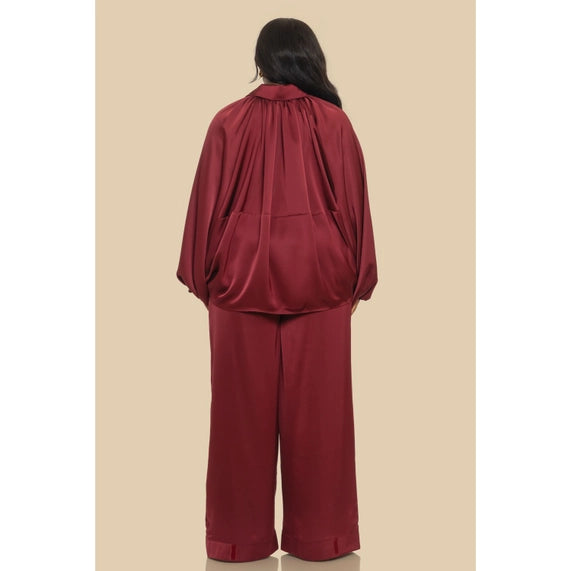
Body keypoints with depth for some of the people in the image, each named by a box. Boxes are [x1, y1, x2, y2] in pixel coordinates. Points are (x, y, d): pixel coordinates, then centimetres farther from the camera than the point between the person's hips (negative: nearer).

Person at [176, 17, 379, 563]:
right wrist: (356, 282, 11)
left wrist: (202, 279, 10)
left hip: (242, 278, 0)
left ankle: (241, 536, 17)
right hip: (318, 280, 0)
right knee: (316, 407, 7)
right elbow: (354, 205, 2)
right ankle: (319, 535, 17)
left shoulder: (229, 122, -2)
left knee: (242, 408, 8)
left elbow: (207, 205, 1)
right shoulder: (335, 122, -1)